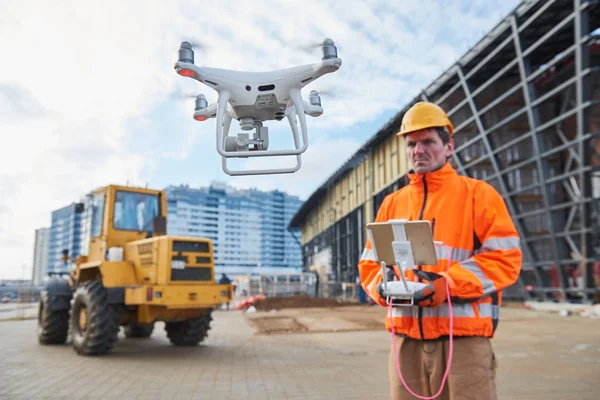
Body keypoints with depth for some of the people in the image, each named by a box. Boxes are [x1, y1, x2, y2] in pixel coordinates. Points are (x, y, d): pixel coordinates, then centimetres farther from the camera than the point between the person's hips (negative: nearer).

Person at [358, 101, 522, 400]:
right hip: (407, 339, 4)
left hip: (463, 338, -4)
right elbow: (370, 263, 14)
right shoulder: (392, 203, 15)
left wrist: (450, 284, -19)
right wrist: (384, 286, -9)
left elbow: (505, 257, -6)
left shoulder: (478, 194, 3)